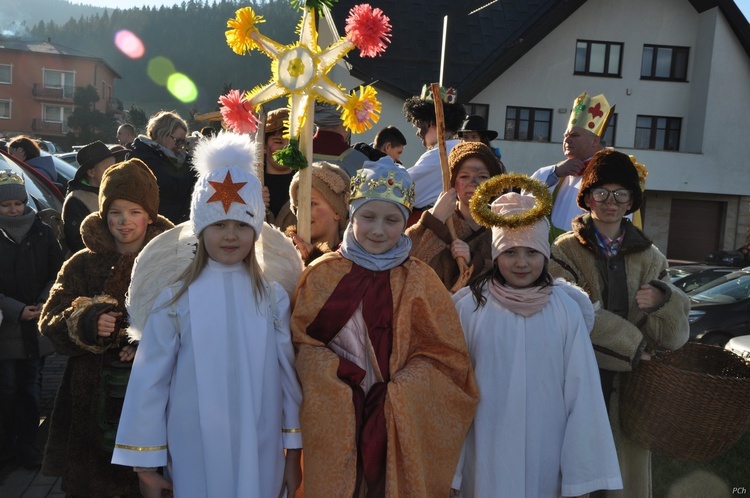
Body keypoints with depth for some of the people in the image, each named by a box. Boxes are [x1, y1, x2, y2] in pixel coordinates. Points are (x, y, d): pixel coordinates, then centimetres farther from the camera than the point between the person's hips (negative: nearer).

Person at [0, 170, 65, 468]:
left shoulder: (42, 233, 4)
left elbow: (57, 273, 6)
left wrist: (44, 303, -10)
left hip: (37, 324, 2)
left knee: (31, 385, 8)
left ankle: (26, 444, 17)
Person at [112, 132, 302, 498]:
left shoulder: (273, 298, -2)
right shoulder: (175, 299, -6)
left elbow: (288, 375, 3)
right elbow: (149, 380, -4)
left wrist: (293, 452, 6)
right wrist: (146, 461, -1)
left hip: (260, 455, 1)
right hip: (194, 457, -1)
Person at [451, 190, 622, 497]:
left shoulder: (567, 310, -6)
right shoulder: (468, 307, -7)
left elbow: (582, 393, -4)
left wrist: (582, 473, -2)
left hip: (546, 457, 1)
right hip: (486, 457, 0)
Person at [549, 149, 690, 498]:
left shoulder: (648, 257, 8)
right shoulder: (565, 252, -3)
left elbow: (674, 335, 4)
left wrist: (662, 300, -16)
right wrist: (632, 343, -9)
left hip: (630, 387, 3)